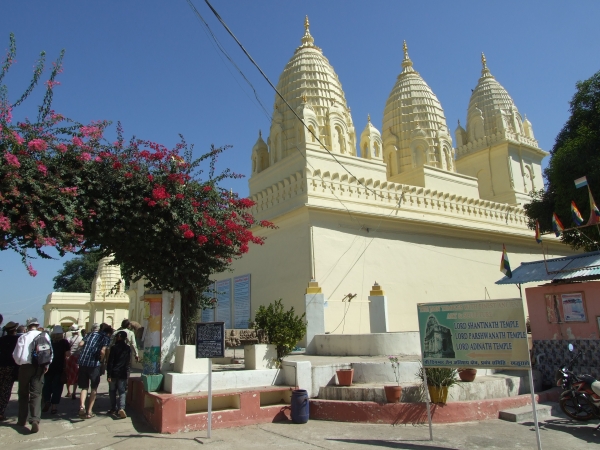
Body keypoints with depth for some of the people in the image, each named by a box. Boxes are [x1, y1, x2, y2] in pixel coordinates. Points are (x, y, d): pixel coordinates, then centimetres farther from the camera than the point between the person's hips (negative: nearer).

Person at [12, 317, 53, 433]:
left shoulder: (23, 337, -7)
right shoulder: (45, 336, 0)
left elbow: (17, 355, -4)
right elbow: (51, 351, 1)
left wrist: (19, 362, 16)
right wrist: (46, 364, 11)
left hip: (25, 366, -1)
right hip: (39, 367, 1)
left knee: (23, 393, 15)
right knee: (36, 393, 1)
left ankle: (22, 420, 23)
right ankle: (35, 419, -16)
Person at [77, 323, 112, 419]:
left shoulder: (91, 334, 17)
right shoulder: (106, 337, 3)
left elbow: (81, 344, 4)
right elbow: (102, 351, -11)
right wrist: (101, 360, 6)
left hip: (82, 362, 4)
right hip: (94, 364, -4)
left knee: (84, 387, 14)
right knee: (94, 388, 13)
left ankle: (82, 406, -9)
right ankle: (89, 411, 14)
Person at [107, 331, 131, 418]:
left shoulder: (114, 347, -8)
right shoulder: (128, 348, 2)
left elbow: (110, 362, -10)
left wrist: (109, 374, -8)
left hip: (114, 373, -2)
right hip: (123, 374, 2)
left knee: (112, 391, 14)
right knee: (122, 392, 2)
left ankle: (113, 409, 19)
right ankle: (121, 408, -17)